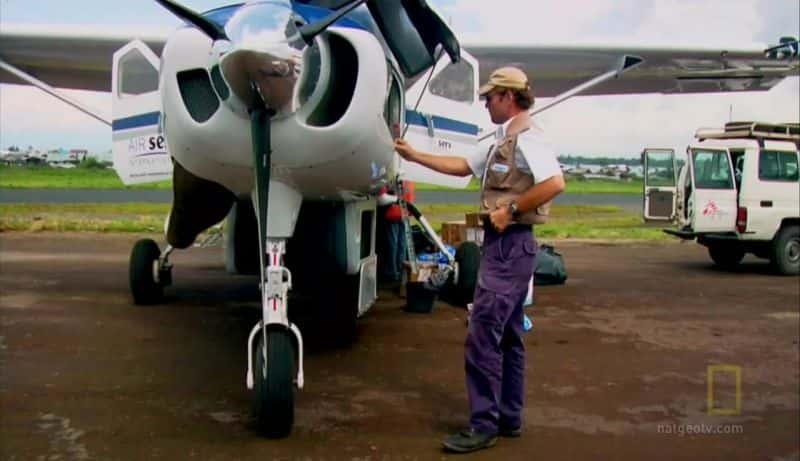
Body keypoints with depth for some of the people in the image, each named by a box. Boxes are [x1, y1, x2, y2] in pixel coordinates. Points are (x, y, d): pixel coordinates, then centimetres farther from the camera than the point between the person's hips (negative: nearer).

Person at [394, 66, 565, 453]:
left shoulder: (526, 137, -14)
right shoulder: (505, 141, 18)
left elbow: (555, 183, -28)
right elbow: (463, 166, 25)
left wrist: (511, 209, -21)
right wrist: (414, 156, 23)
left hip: (510, 245, -11)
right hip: (505, 245, 11)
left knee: (482, 336, -9)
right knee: (507, 336, 14)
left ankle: (483, 426, -2)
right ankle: (509, 418, 23)